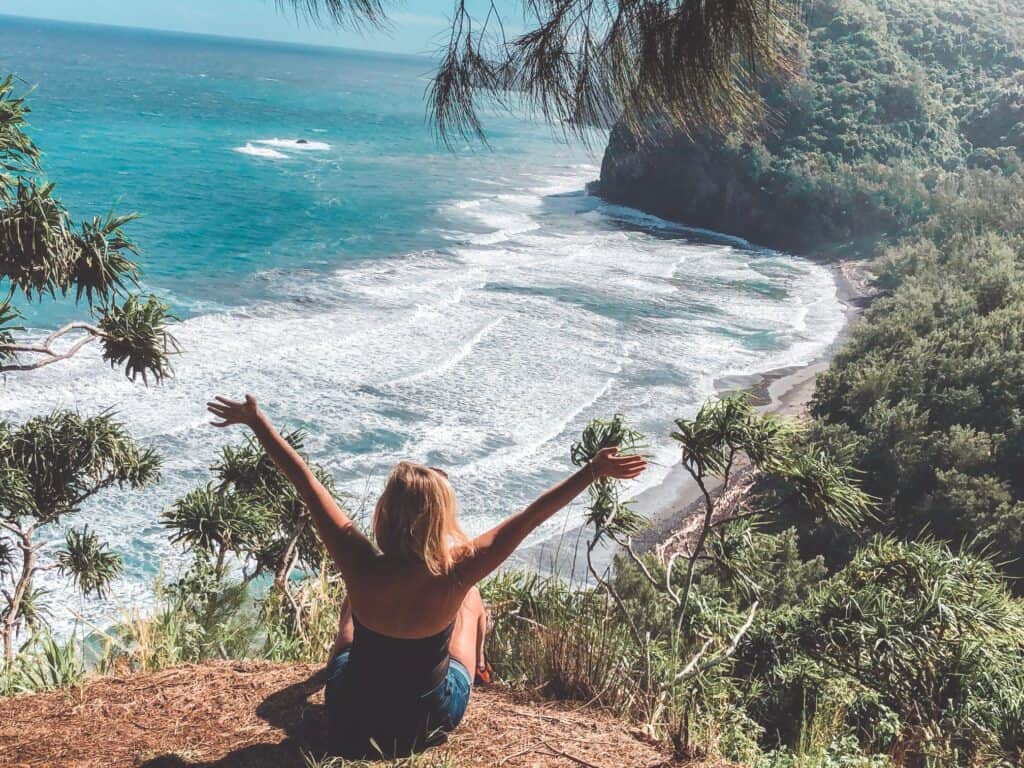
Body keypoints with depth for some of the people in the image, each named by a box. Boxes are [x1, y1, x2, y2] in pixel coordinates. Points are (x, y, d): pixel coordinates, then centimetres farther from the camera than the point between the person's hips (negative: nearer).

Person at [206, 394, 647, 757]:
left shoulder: (360, 566, -30)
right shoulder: (455, 576, -32)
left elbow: (304, 482, -23)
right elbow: (529, 517, -27)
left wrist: (256, 422, -16)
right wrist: (595, 471, -22)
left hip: (354, 714, 1)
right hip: (433, 718, 0)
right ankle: (480, 666, 53)